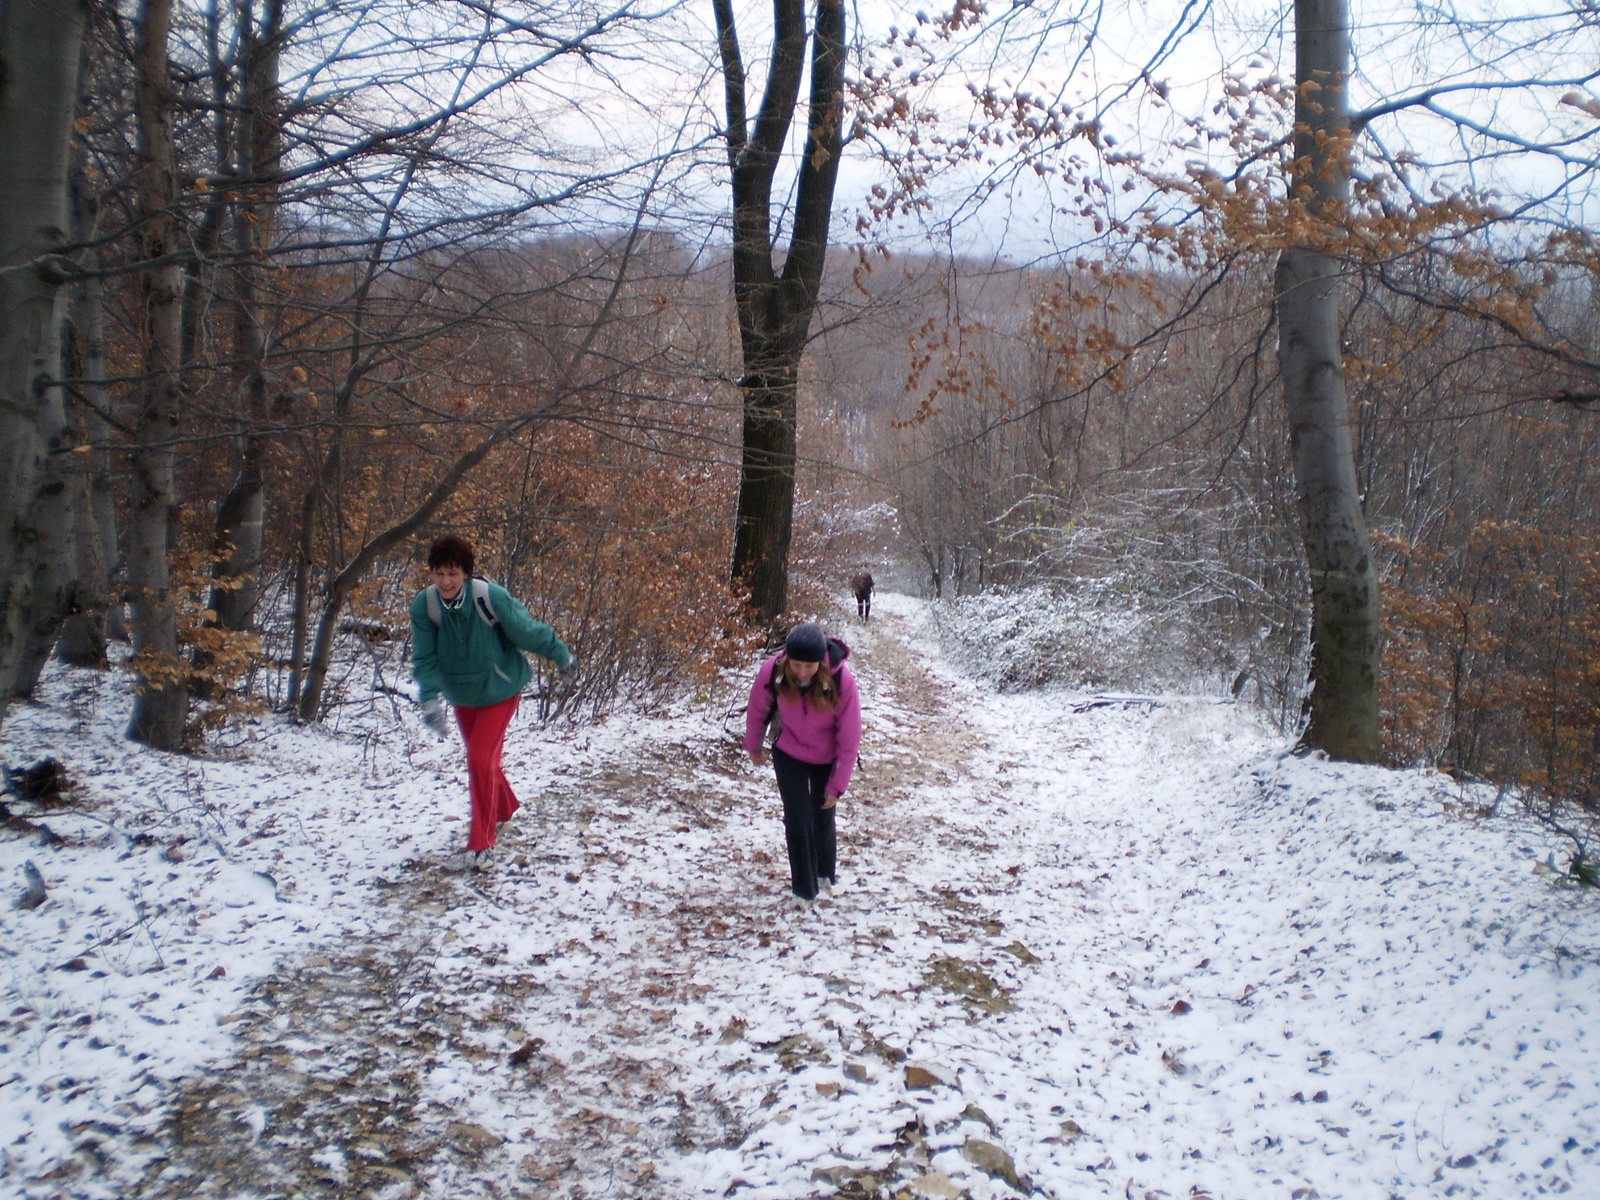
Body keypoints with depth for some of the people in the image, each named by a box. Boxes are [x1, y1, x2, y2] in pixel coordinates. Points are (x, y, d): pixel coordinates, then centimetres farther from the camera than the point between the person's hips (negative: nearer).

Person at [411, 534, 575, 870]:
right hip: (462, 695, 5)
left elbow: (528, 631, -17)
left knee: (480, 759, -14)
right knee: (484, 760, 20)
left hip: (500, 691, -4)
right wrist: (430, 699, -30)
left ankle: (482, 842, -2)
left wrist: (562, 657, -3)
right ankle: (505, 808, 48)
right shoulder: (424, 605, -21)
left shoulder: (491, 597, -30)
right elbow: (424, 658, -16)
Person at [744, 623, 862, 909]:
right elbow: (757, 710, -6)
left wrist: (837, 784, -14)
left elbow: (849, 738, -21)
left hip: (827, 759, 0)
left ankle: (825, 874, 40)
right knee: (797, 819, -4)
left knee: (823, 817, 12)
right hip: (788, 755, 1)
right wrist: (754, 747, 10)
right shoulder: (772, 671, -28)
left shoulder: (843, 681, -32)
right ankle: (804, 890, 13)